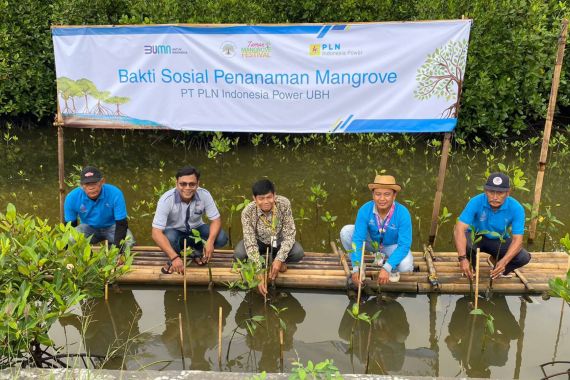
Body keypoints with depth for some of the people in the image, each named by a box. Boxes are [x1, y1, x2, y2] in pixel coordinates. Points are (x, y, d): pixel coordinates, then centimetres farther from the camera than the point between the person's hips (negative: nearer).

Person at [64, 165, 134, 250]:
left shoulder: (115, 194, -29)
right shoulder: (72, 198, -21)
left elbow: (121, 223, -23)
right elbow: (70, 225, -8)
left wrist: (117, 246, -36)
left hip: (112, 227, -1)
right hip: (88, 227, 2)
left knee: (128, 242, -30)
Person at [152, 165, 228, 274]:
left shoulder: (204, 195, -23)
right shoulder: (166, 199, -30)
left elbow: (216, 220, -15)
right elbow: (156, 233, -34)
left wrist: (210, 241, -36)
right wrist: (174, 257, -44)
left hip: (196, 229, 2)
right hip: (174, 231, -2)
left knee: (221, 238, -23)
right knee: (170, 238, -37)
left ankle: (196, 250, 4)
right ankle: (173, 259, -4)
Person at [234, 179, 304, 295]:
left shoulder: (284, 204, -29)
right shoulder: (247, 212, -30)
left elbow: (289, 234, -24)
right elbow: (250, 243, -32)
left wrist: (279, 259, -35)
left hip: (278, 240, 1)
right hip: (259, 241, -1)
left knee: (298, 253, -27)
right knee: (239, 254, -30)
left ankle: (277, 262, 5)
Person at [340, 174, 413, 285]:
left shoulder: (403, 213, -32)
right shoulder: (365, 210, -28)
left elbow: (404, 245, -31)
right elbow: (358, 239, -27)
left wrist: (386, 268, -41)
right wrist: (356, 268, -37)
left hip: (392, 246, -2)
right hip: (372, 241, 2)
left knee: (405, 265, -32)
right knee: (346, 231, -24)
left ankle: (392, 268, 6)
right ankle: (359, 265, -1)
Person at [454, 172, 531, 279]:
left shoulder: (516, 208, -24)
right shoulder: (476, 202, -28)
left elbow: (517, 239, -25)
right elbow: (460, 229, -35)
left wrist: (504, 261, -43)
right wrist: (462, 258, -48)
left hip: (500, 241, 2)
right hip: (476, 236, -2)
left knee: (524, 257, -22)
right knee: (465, 244, -35)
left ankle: (498, 271, 10)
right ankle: (471, 270, 0)